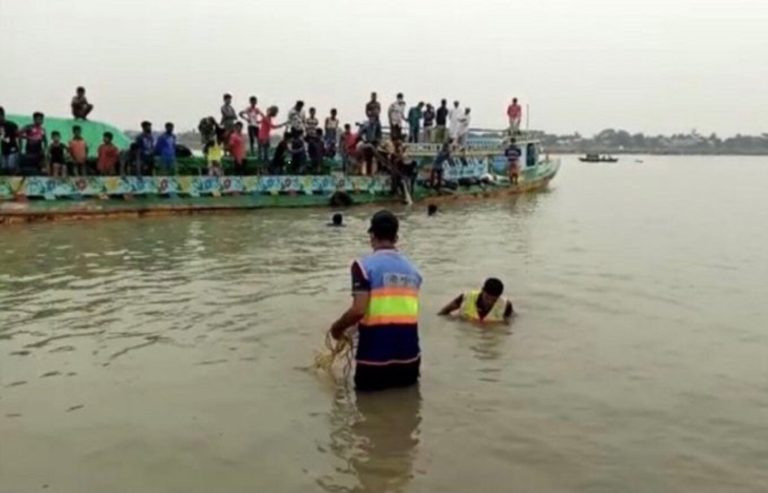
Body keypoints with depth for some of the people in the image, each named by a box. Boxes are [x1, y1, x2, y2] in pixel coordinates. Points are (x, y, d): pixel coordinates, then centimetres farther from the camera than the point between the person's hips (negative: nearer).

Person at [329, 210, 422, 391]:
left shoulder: (365, 265, -8)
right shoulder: (412, 269, 9)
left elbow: (358, 311, -16)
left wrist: (337, 328, 3)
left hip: (375, 356, -4)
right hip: (409, 355, 4)